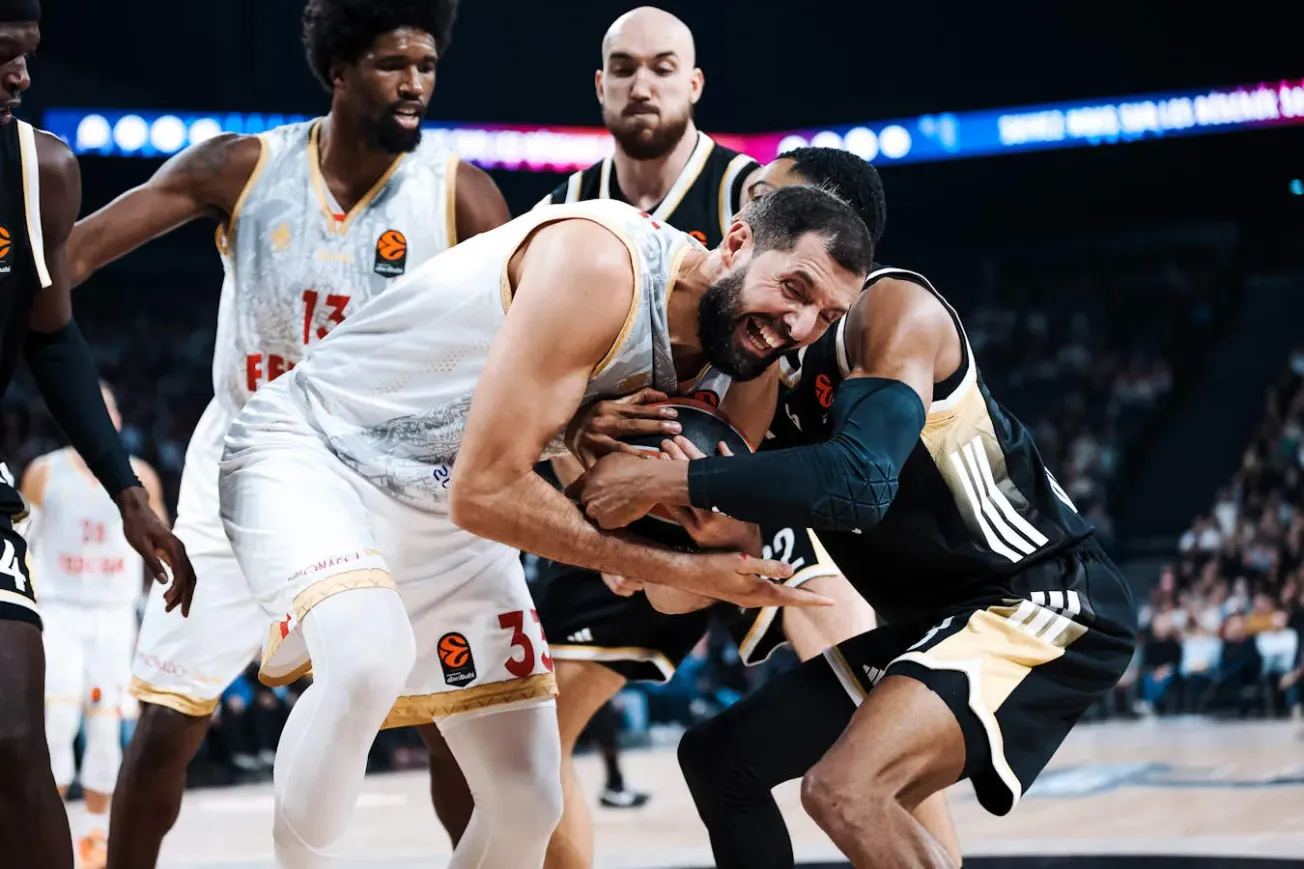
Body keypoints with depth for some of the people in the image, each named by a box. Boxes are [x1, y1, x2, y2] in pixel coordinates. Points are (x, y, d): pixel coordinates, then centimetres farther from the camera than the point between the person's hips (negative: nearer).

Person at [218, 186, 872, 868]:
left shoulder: (709, 356, -3)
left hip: (443, 518, 8)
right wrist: (681, 569, -26)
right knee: (368, 659, -38)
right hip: (308, 452, -8)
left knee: (528, 803, 2)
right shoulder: (599, 264, -29)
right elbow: (485, 491, -29)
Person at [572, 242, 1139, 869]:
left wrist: (665, 482, -30)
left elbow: (861, 482, -34)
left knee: (844, 790, -30)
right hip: (940, 619, 10)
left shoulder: (893, 307, -17)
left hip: (1050, 602, -10)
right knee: (719, 757, 14)